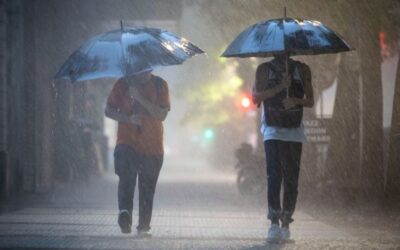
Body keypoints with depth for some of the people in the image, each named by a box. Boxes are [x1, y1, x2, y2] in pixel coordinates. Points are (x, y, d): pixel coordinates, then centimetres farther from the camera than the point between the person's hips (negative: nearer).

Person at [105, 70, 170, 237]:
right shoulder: (123, 84, 5)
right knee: (126, 177, -25)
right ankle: (125, 212, -40)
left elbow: (162, 115, -7)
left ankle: (143, 227, 10)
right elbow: (108, 110, 6)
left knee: (147, 188, 3)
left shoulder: (160, 85, 4)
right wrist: (128, 119, -12)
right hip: (127, 142, -1)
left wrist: (140, 98, -17)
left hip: (152, 146, 1)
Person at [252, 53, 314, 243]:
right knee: (274, 175, -13)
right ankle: (274, 223, -16)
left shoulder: (302, 70, 12)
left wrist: (296, 101, -11)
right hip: (272, 130, -2)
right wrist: (280, 87, -12)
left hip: (294, 131, 2)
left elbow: (310, 101, 11)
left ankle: (286, 223, 6)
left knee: (291, 178, 0)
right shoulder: (265, 69, 8)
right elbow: (256, 98, -2)